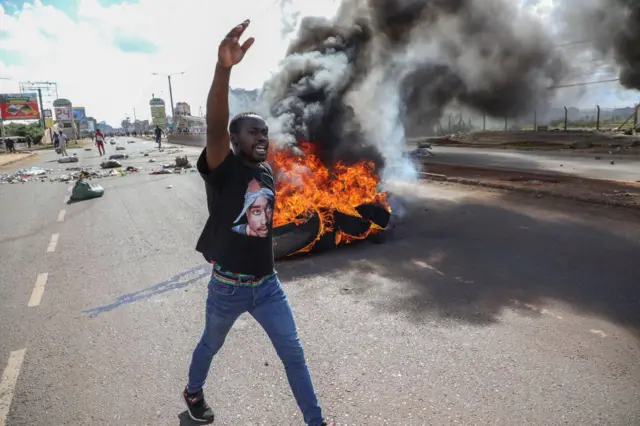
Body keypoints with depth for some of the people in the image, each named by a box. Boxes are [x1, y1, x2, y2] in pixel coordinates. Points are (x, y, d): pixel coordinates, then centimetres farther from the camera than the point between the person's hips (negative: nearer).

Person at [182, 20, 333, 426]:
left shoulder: (267, 172, 1)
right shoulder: (224, 168, -18)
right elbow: (215, 126, -39)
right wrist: (224, 67, -53)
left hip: (268, 283, 4)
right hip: (228, 286, -4)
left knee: (293, 352, 9)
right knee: (211, 345, 23)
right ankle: (194, 392, 54)